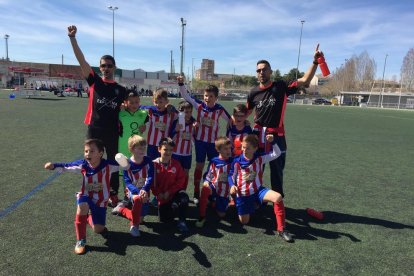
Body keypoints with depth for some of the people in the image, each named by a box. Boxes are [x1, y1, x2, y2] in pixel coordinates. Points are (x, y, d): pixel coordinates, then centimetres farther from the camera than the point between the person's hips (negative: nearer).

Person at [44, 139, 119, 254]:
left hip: (101, 201, 0)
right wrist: (53, 165, -25)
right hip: (86, 196, 1)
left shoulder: (108, 165, -24)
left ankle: (89, 218, 39)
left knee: (98, 230, -1)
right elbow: (66, 166, -6)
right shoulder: (82, 165, -16)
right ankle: (81, 241, -17)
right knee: (83, 206, -37)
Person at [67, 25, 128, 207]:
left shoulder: (120, 90, 5)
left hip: (112, 132, 0)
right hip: (93, 129, 0)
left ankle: (114, 195, 22)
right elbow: (81, 60, -5)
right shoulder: (94, 81, 3)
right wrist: (72, 37, -12)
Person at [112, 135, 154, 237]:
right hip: (132, 191, -3)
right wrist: (138, 192, -35)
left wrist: (144, 190, -36)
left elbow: (150, 178, -18)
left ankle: (121, 209, 36)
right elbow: (127, 182, -18)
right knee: (138, 199, -39)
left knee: (140, 219, 8)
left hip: (144, 191, 3)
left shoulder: (148, 161, -10)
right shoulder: (127, 164, -14)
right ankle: (134, 226, -16)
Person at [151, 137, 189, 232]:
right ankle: (172, 207, 29)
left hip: (174, 193, 0)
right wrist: (158, 194, -15)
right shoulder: (154, 164, -10)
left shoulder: (176, 164, -5)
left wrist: (170, 191, -14)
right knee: (164, 219, -4)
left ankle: (181, 221, -12)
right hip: (162, 197, 0)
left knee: (184, 198, -32)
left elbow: (181, 179, -7)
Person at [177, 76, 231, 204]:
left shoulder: (219, 109, -9)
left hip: (213, 142, 1)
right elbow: (186, 96, -10)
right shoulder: (199, 105, -8)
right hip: (200, 140, 0)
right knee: (199, 165, 7)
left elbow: (230, 120, 4)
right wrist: (181, 83, -24)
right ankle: (196, 193, 19)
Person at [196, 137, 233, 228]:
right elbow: (208, 175, 1)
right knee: (205, 189, -37)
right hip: (214, 187, -2)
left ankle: (215, 203, 37)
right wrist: (206, 182, -18)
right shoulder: (214, 161, -7)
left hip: (225, 191, 2)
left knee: (221, 214, 1)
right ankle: (201, 217, -23)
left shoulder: (232, 161, -4)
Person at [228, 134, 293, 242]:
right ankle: (252, 206, 37)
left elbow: (277, 154, -10)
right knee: (244, 221, 3)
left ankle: (281, 229, -17)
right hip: (243, 195, 0)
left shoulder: (259, 159, -7)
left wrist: (272, 142, -24)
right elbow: (231, 176, 3)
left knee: (278, 197, -28)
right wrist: (232, 185, -16)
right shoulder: (237, 162, -10)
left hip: (258, 190, 0)